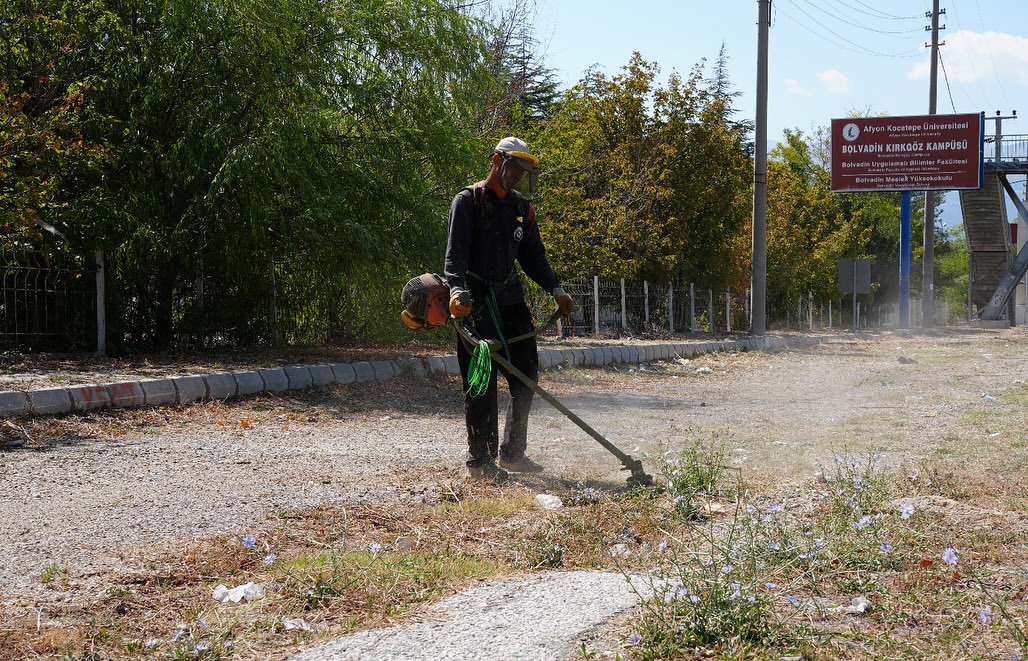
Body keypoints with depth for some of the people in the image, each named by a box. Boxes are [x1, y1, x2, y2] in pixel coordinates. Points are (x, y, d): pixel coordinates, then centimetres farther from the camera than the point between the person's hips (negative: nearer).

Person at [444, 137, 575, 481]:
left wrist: (556, 289, 6)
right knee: (482, 382, -6)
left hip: (510, 299, 7)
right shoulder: (468, 201, -4)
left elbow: (533, 256, 19)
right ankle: (480, 460, 0)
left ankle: (511, 453, 18)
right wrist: (457, 288, -30)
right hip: (475, 303, -7)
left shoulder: (522, 208, 16)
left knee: (526, 377, 6)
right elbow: (456, 251, -15)